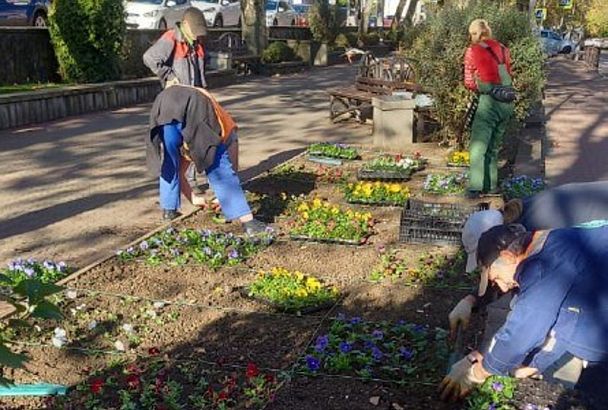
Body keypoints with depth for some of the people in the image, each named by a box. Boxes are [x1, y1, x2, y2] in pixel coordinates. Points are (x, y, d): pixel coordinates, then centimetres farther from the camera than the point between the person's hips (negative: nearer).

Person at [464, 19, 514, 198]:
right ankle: (491, 185, 19)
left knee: (478, 146, -1)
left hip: (489, 100, -5)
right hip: (508, 101, 5)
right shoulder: (503, 49, 15)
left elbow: (469, 83, 4)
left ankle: (475, 188, -7)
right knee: (493, 146, 15)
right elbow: (508, 76, 13)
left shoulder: (472, 51, 1)